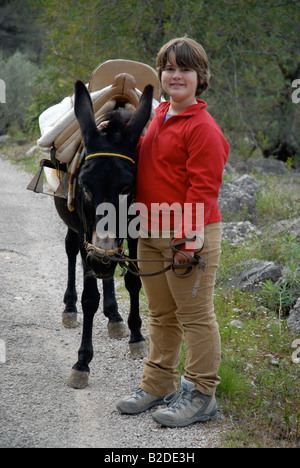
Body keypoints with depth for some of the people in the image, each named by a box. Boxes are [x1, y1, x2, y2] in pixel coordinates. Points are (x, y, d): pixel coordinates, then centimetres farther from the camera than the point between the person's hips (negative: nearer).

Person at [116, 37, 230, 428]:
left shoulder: (202, 127, -14)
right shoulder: (159, 117, 14)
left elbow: (204, 187, -19)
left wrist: (188, 235, -22)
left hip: (189, 237, -9)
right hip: (151, 235, 9)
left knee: (195, 316, 1)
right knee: (161, 315, 17)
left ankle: (200, 395, 10)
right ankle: (158, 385, 29)